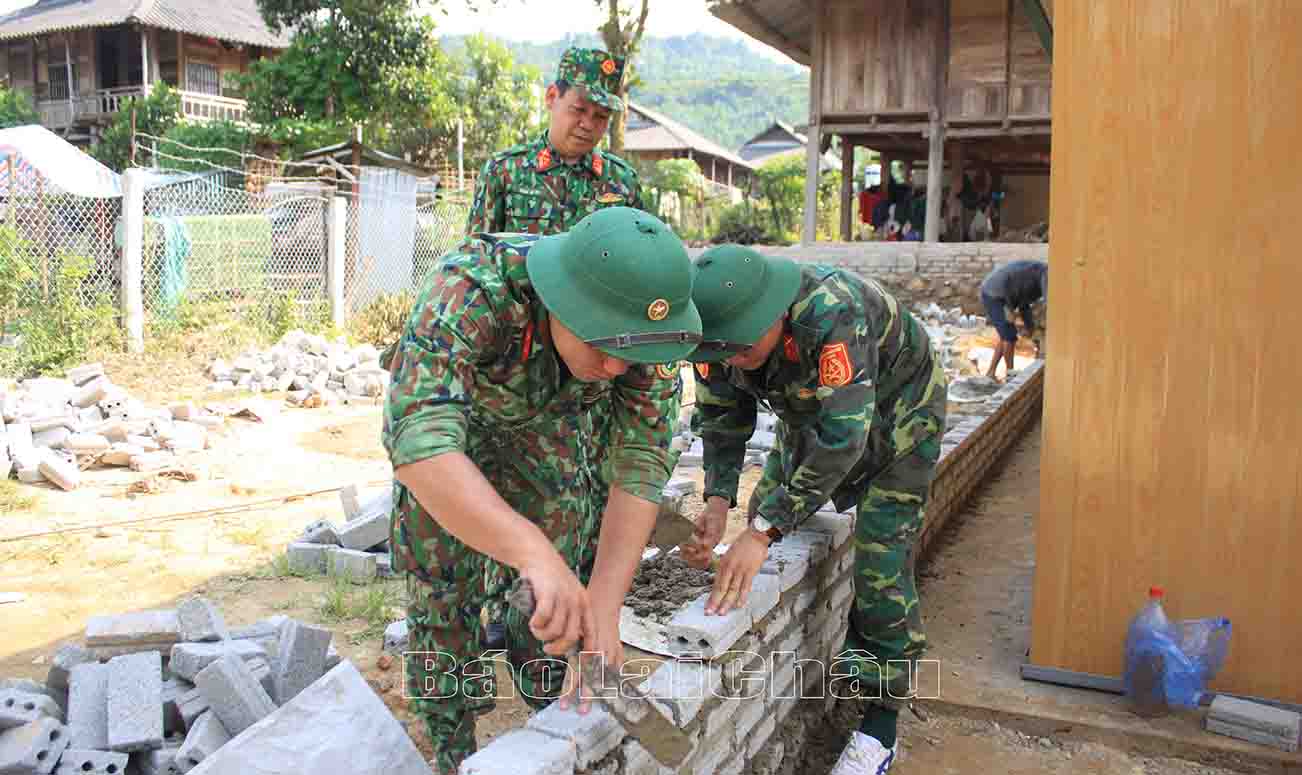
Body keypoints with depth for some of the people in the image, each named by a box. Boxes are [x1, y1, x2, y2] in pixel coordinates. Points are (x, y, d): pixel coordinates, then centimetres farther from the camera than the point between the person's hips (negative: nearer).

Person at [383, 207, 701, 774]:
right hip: (442, 412, -2)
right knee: (443, 584, -2)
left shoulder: (644, 329, -31)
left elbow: (641, 467, -30)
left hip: (551, 420, 3)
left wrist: (602, 605, -40)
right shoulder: (470, 291, -44)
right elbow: (417, 441, -55)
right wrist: (534, 554, -67)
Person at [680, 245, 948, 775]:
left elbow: (842, 436, -45)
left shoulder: (831, 314, -42)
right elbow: (721, 417, -11)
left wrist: (762, 531, -48)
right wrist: (717, 502, -27)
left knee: (880, 561, -11)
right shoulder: (719, 326, -21)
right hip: (808, 413, 7)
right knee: (768, 509, 5)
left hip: (894, 412, -6)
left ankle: (880, 727, 3)